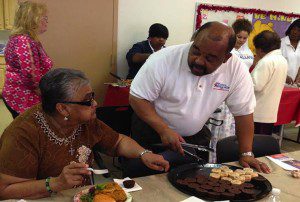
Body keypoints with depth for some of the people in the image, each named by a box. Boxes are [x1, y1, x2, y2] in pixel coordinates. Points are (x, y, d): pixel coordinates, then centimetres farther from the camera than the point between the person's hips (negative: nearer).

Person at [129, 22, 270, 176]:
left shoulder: (237, 70, -18)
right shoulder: (163, 59, -25)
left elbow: (243, 112, -9)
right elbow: (138, 98, -19)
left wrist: (246, 154, -11)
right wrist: (164, 130, -29)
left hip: (196, 136, 2)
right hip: (153, 130, -2)